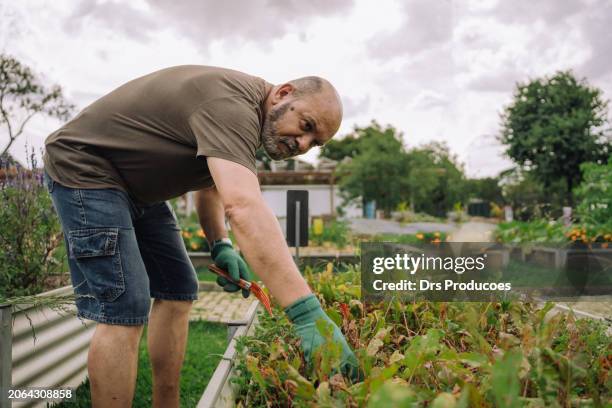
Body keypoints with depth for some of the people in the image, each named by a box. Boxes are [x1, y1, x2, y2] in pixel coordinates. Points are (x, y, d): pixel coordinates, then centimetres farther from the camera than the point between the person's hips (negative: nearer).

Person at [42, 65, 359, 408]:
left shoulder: (245, 115, 3)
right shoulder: (231, 103, -29)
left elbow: (210, 182, 14)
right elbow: (244, 206, -44)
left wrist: (220, 244, -3)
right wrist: (308, 312, -50)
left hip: (136, 185, 10)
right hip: (85, 169, -10)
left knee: (178, 291, 6)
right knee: (125, 308, -16)